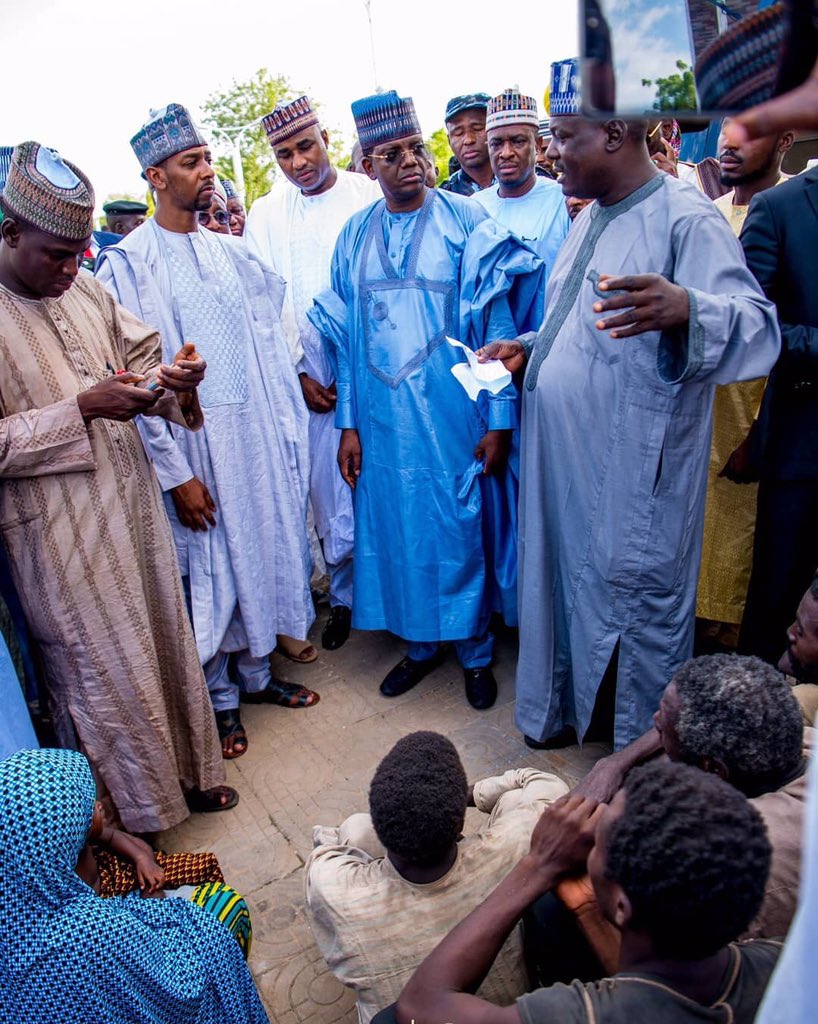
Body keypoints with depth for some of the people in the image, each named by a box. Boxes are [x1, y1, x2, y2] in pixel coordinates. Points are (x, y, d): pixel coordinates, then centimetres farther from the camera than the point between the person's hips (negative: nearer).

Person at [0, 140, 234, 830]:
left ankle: (188, 769, 39)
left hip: (131, 502, 6)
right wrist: (81, 409, -23)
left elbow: (140, 366, 13)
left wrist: (172, 380, -9)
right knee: (102, 667, 7)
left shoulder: (87, 291, 6)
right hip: (60, 533, -6)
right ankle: (136, 807, 31)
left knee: (165, 637, 17)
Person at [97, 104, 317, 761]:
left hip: (259, 435, 6)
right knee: (209, 568, 6)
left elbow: (269, 339, 10)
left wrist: (287, 425, 5)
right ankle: (221, 697, 27)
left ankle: (256, 673, 35)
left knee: (263, 550, 14)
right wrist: (176, 473, -15)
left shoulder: (229, 250, 10)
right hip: (194, 444, -5)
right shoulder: (129, 263, -7)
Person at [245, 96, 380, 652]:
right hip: (312, 381, 2)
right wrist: (297, 373, -1)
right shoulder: (265, 217, 9)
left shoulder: (370, 197, 4)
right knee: (330, 491, 5)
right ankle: (344, 595, 23)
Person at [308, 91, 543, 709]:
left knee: (463, 526, 5)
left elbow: (497, 320, -5)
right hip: (384, 416, 4)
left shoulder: (466, 221, -3)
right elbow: (347, 336, 8)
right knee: (397, 526, 11)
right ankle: (420, 643, 32)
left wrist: (499, 419, -10)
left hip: (453, 411, -3)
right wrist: (348, 422, 5)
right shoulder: (355, 234, 7)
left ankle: (476, 651, 26)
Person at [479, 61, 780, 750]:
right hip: (562, 460, 8)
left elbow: (757, 326, -24)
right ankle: (567, 711, 39)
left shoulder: (686, 218, -12)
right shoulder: (591, 218, 15)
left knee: (637, 597, 6)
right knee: (568, 582, 17)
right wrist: (529, 348, 11)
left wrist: (683, 308, -43)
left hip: (634, 472, -8)